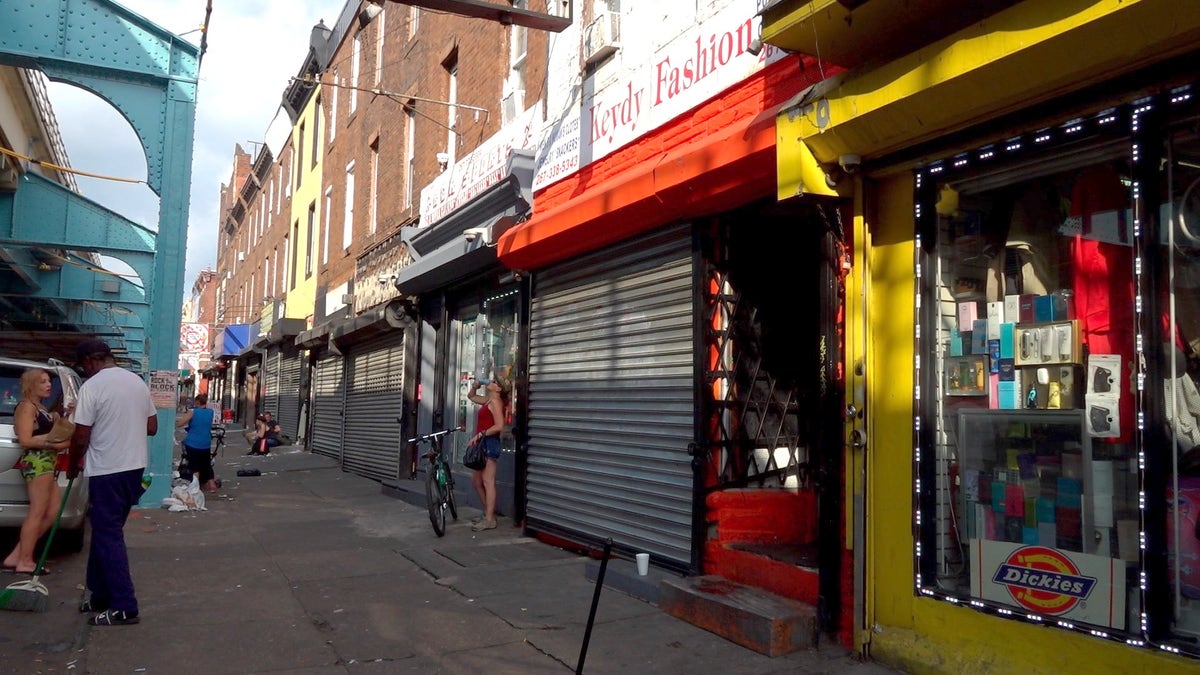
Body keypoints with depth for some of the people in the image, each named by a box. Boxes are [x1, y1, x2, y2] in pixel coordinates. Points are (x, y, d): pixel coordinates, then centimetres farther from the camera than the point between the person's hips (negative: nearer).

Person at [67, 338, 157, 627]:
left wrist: (73, 465, 4)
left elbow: (81, 437, -12)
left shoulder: (92, 386, -13)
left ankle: (124, 607, -2)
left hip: (107, 472, -7)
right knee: (105, 530, 18)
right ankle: (99, 594, 26)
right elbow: (152, 427, 13)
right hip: (134, 467, 7)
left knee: (108, 536, -2)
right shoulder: (138, 381, 8)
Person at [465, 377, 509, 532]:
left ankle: (489, 520, -8)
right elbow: (471, 396, 35)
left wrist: (480, 434, -19)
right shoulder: (488, 401, 18)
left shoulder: (495, 401, -9)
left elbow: (499, 426, -18)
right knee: (476, 480, 15)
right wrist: (475, 386, 15)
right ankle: (488, 512, 22)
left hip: (489, 444, -10)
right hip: (482, 444, 10)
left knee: (488, 481, -10)